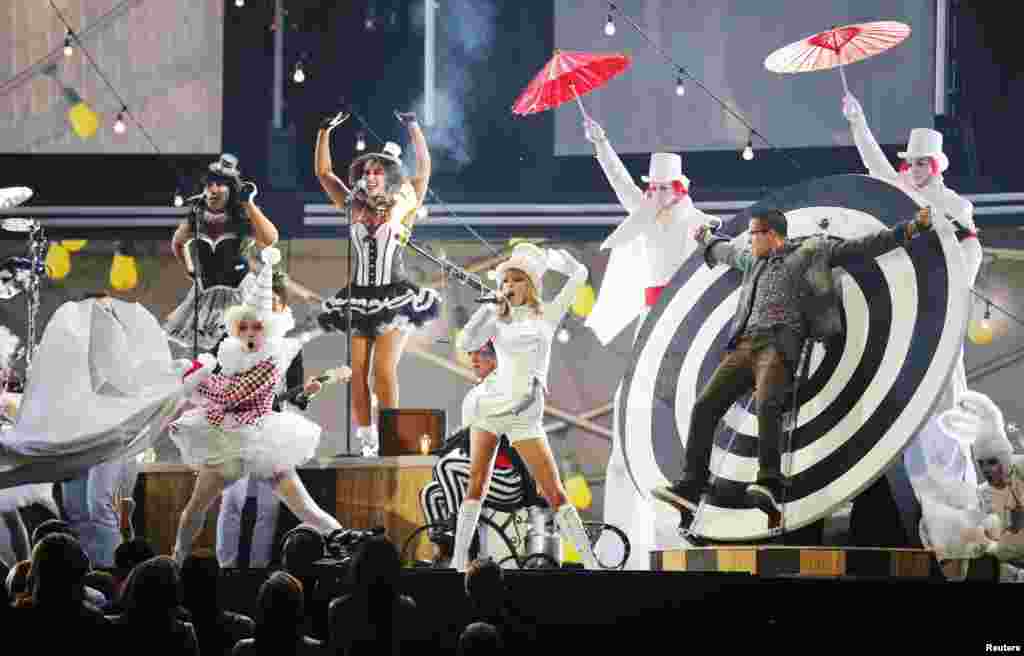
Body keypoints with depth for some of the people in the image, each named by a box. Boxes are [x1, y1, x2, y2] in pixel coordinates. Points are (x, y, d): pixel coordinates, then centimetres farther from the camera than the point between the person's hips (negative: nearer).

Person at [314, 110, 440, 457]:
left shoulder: (402, 207, 2)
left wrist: (414, 128, -5)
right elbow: (324, 173, 12)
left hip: (394, 298, -4)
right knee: (357, 373, -2)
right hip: (357, 299, 4)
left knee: (384, 371, -13)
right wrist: (325, 133, 5)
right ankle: (366, 441, 3)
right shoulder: (353, 207, 10)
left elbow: (424, 168, -2)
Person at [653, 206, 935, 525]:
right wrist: (706, 238, 71)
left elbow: (863, 247, 10)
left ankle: (769, 484, -41)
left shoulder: (812, 251, 13)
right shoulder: (754, 260, 30)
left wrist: (912, 227, 6)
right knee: (704, 406, -11)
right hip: (744, 345, 6)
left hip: (779, 346, -6)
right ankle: (690, 487, -14)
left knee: (767, 405, -33)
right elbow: (726, 252, 53)